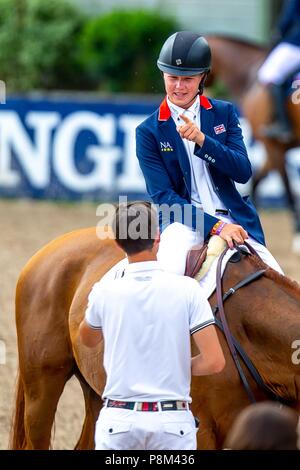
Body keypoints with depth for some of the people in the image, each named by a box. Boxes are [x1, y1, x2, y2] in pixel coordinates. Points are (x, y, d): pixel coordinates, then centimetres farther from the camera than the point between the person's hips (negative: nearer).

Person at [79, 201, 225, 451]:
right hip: (173, 421, -1)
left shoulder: (104, 292, -3)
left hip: (118, 420, 1)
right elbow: (214, 362, -10)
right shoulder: (186, 289, -7)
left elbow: (88, 339, 20)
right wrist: (180, 367, 9)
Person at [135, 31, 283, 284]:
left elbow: (244, 172, -1)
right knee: (169, 274, -35)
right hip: (184, 219, -3)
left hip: (233, 217, 3)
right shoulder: (149, 132, 1)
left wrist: (201, 140, -18)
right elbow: (163, 196, -5)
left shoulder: (224, 113, 9)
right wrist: (214, 226, -19)